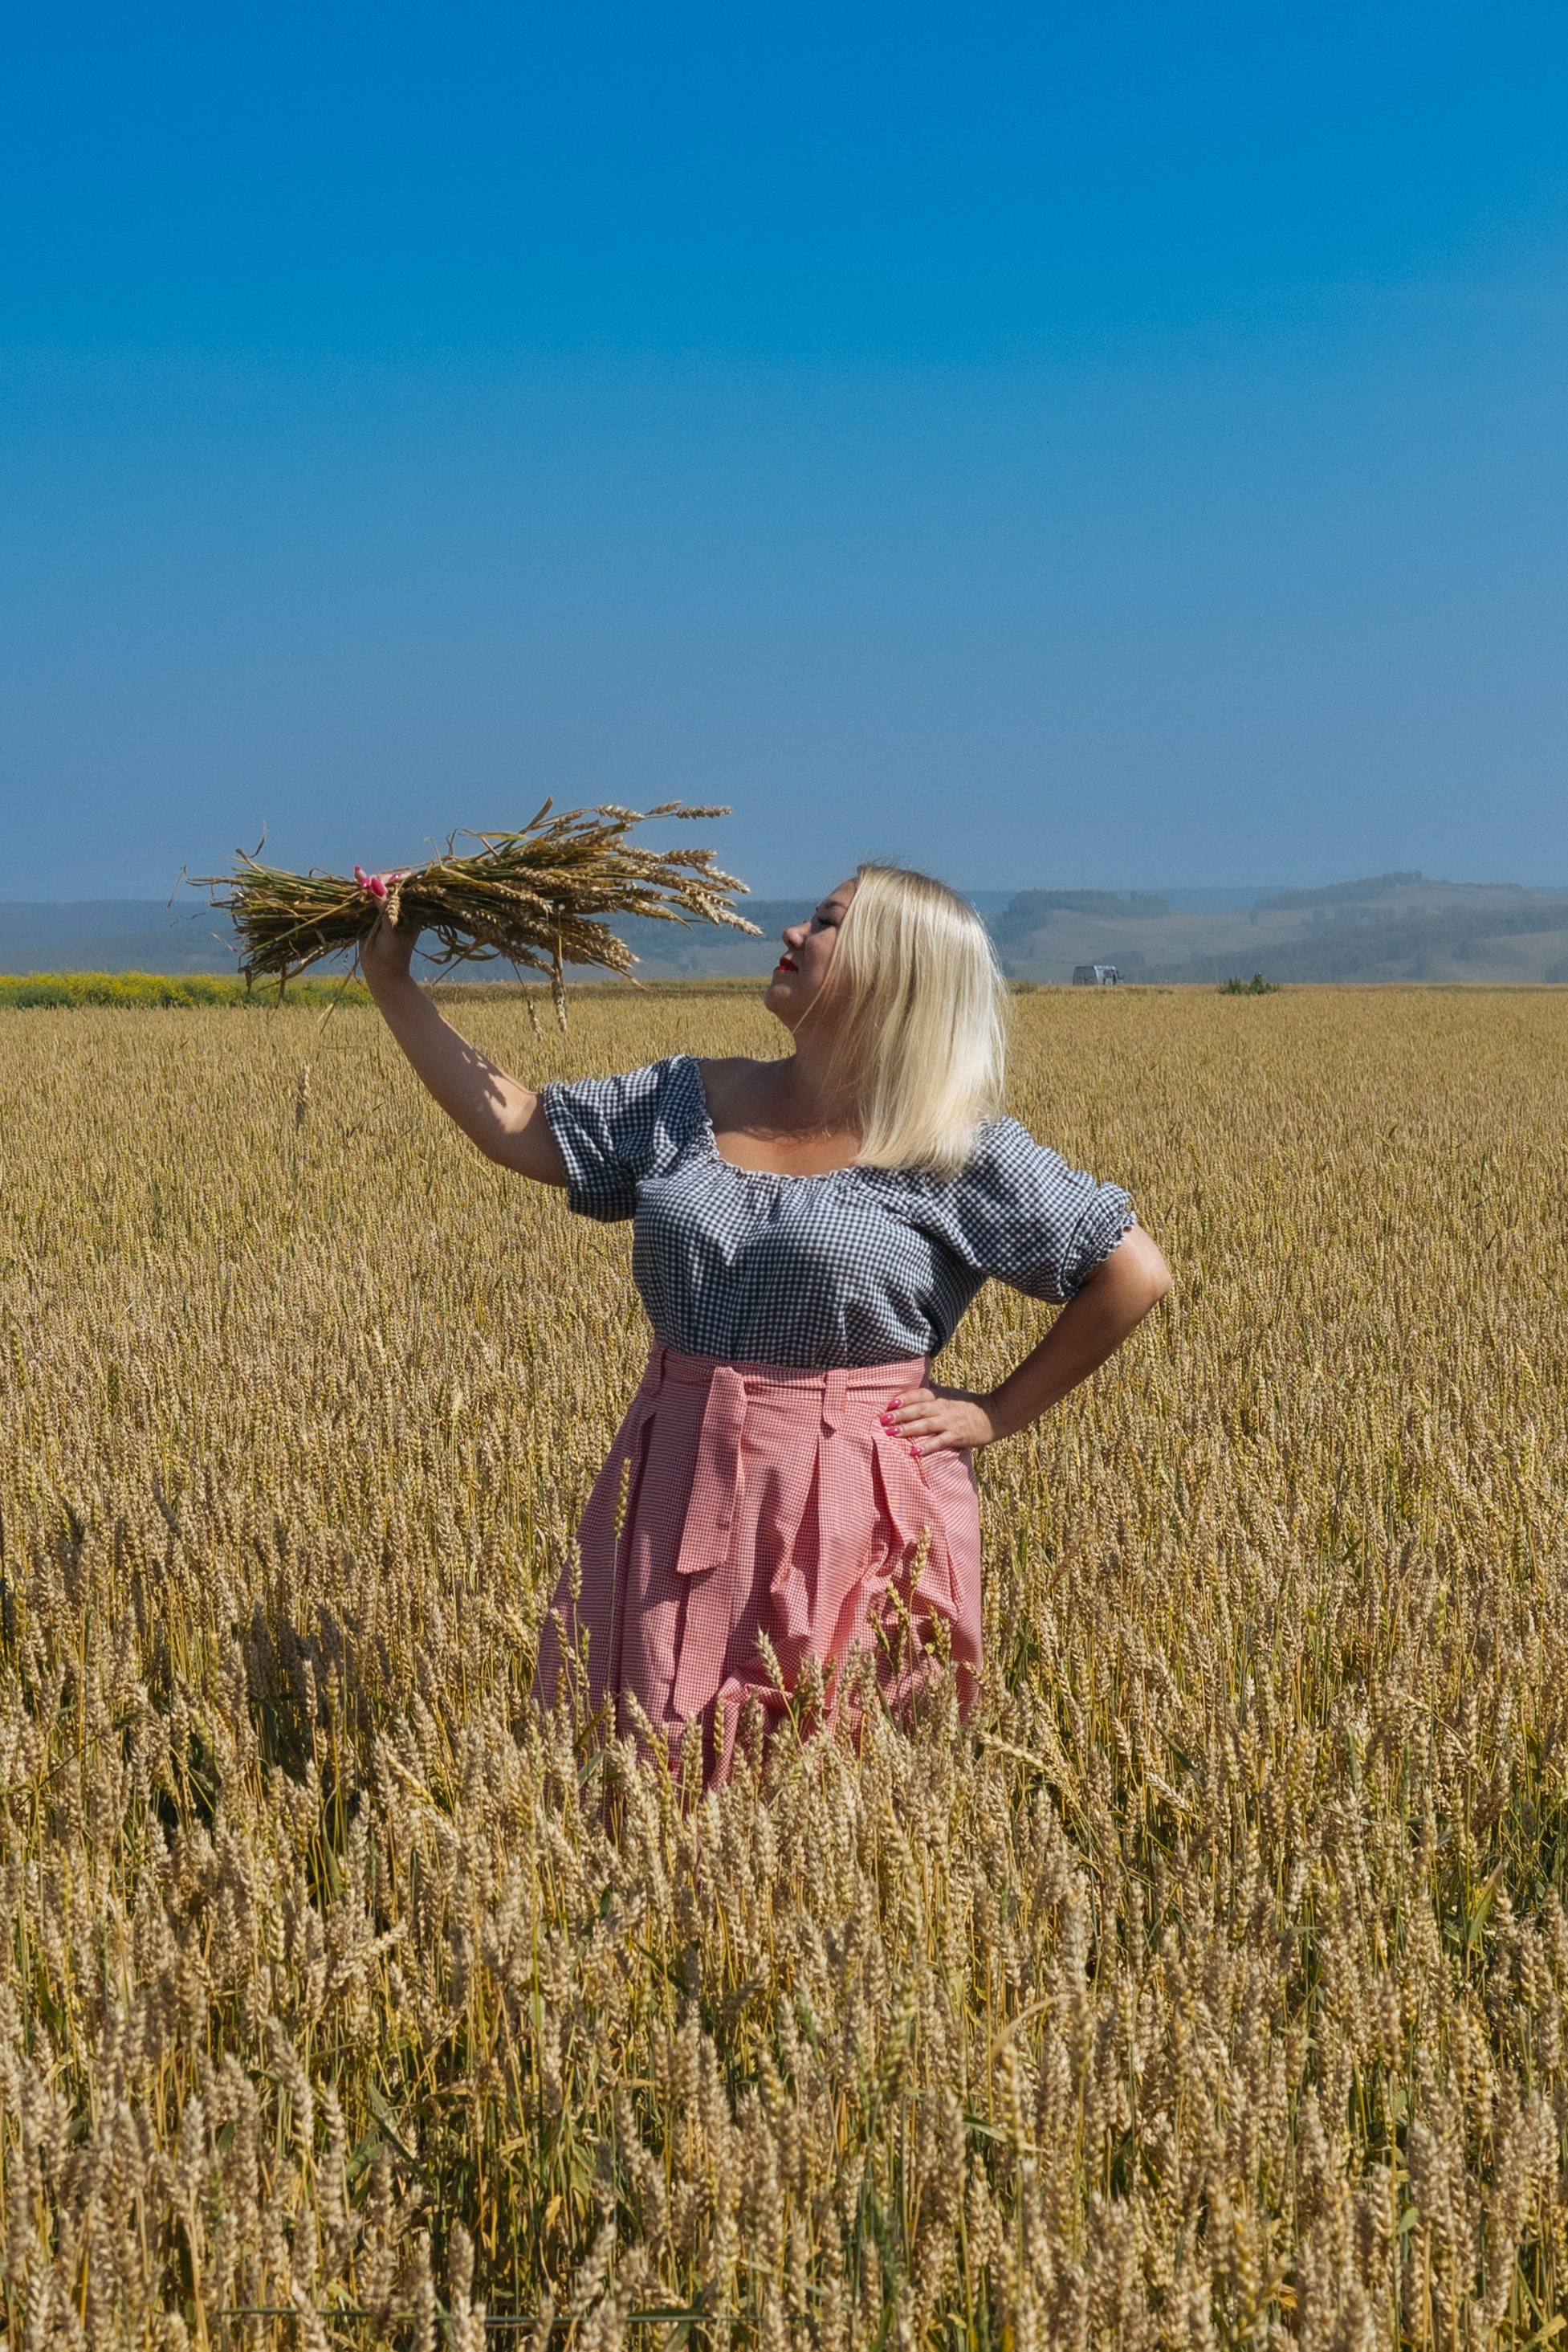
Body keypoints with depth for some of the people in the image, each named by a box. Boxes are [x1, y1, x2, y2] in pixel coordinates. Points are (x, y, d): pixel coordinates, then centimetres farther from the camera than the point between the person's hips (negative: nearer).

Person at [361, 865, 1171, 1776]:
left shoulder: (962, 1153, -6)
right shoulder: (690, 1101, 8)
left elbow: (1137, 1275, -5)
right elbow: (517, 1126, 12)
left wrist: (996, 1414, -4)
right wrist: (393, 983, 9)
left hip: (854, 1510, -4)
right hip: (680, 1495, 5)